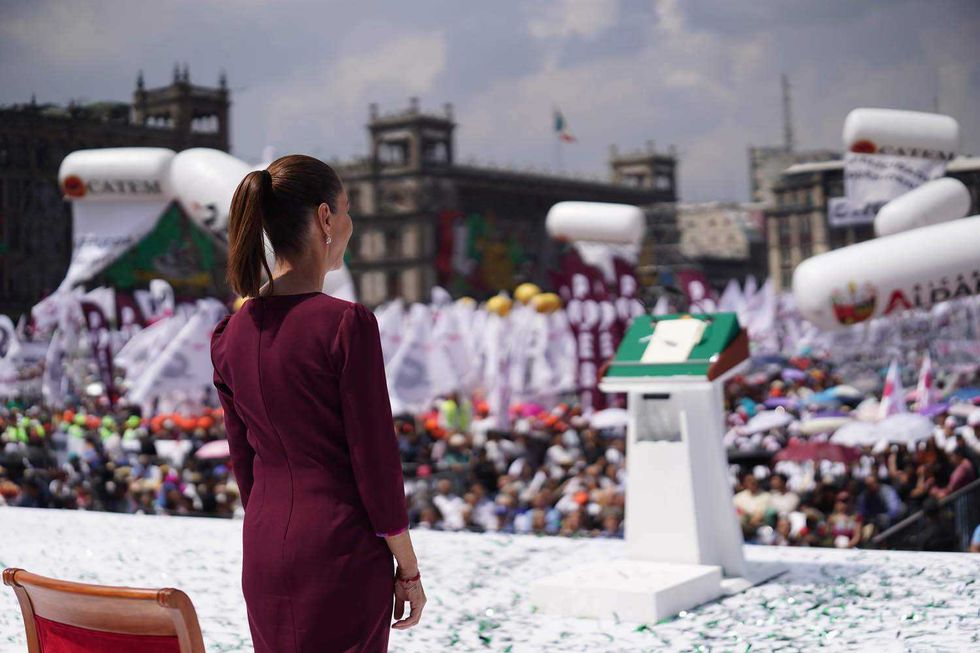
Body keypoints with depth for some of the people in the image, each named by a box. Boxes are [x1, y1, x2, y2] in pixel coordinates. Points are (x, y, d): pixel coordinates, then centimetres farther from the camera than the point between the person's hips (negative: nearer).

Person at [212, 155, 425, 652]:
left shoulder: (231, 333, 3)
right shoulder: (346, 324, -17)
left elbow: (244, 464, 11)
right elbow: (376, 462, -13)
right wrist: (409, 572, -3)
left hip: (263, 550, 7)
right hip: (341, 550, -6)